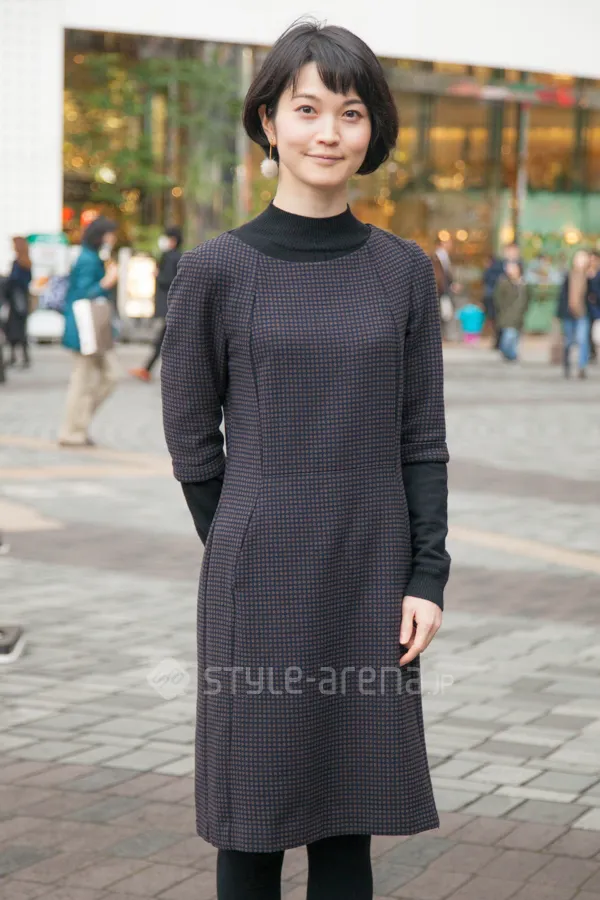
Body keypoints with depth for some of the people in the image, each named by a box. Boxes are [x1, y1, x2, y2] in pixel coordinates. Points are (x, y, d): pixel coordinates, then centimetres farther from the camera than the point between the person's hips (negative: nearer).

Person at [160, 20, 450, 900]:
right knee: (253, 822, 6)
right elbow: (192, 438, 3)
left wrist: (427, 575, -1)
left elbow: (421, 438, 5)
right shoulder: (213, 272, -4)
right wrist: (250, 557, 5)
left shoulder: (403, 271, 4)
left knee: (348, 819, 9)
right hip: (259, 585, -2)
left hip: (372, 580, 2)